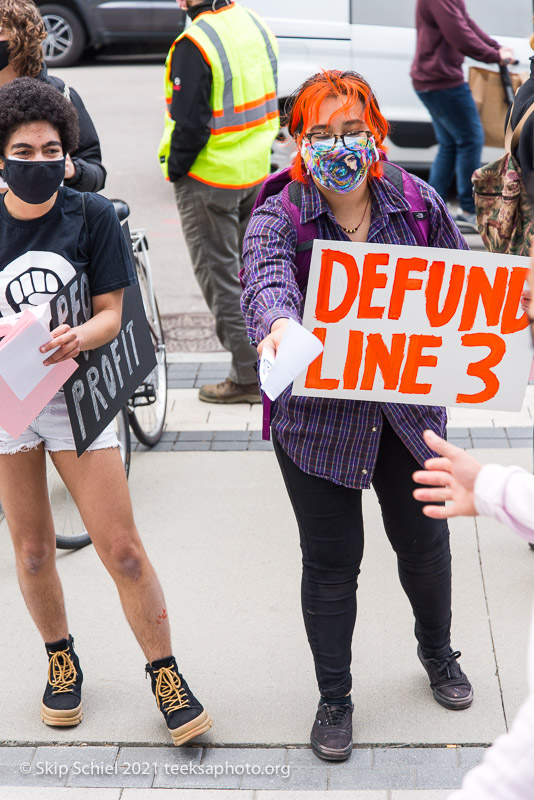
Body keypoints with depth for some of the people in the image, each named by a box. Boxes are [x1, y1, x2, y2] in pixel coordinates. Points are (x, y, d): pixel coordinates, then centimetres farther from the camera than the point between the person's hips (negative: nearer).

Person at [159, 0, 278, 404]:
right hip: (257, 173, 8)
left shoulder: (194, 45, -21)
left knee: (220, 278, 2)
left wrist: (175, 169, -6)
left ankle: (247, 377, 5)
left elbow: (189, 123, -21)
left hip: (209, 179, -8)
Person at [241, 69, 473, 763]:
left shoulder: (419, 205, -3)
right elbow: (268, 278, -35)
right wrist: (278, 324, -57)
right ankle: (334, 697, 29)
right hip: (318, 415, -3)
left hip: (408, 405, 3)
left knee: (424, 539, 19)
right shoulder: (279, 217, -13)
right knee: (331, 562, 7)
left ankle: (438, 652, 48)